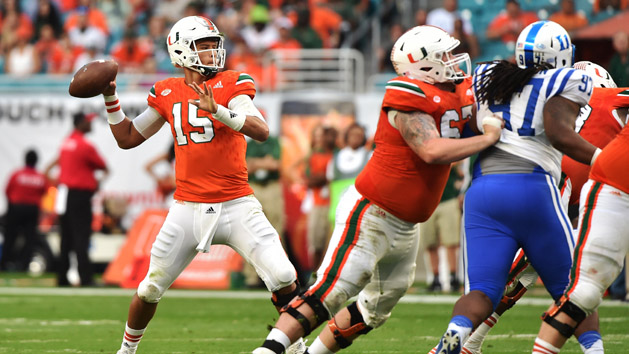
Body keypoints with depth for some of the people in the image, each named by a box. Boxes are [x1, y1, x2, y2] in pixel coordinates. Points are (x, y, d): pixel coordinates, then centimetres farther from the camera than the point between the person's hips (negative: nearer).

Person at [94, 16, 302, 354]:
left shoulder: (230, 85, -3)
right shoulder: (167, 93, 7)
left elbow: (261, 130, -19)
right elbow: (127, 138, 17)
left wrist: (218, 111, -32)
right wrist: (110, 98, 6)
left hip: (235, 205, -2)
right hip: (188, 208, 2)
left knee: (282, 278, -13)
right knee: (150, 290, 6)